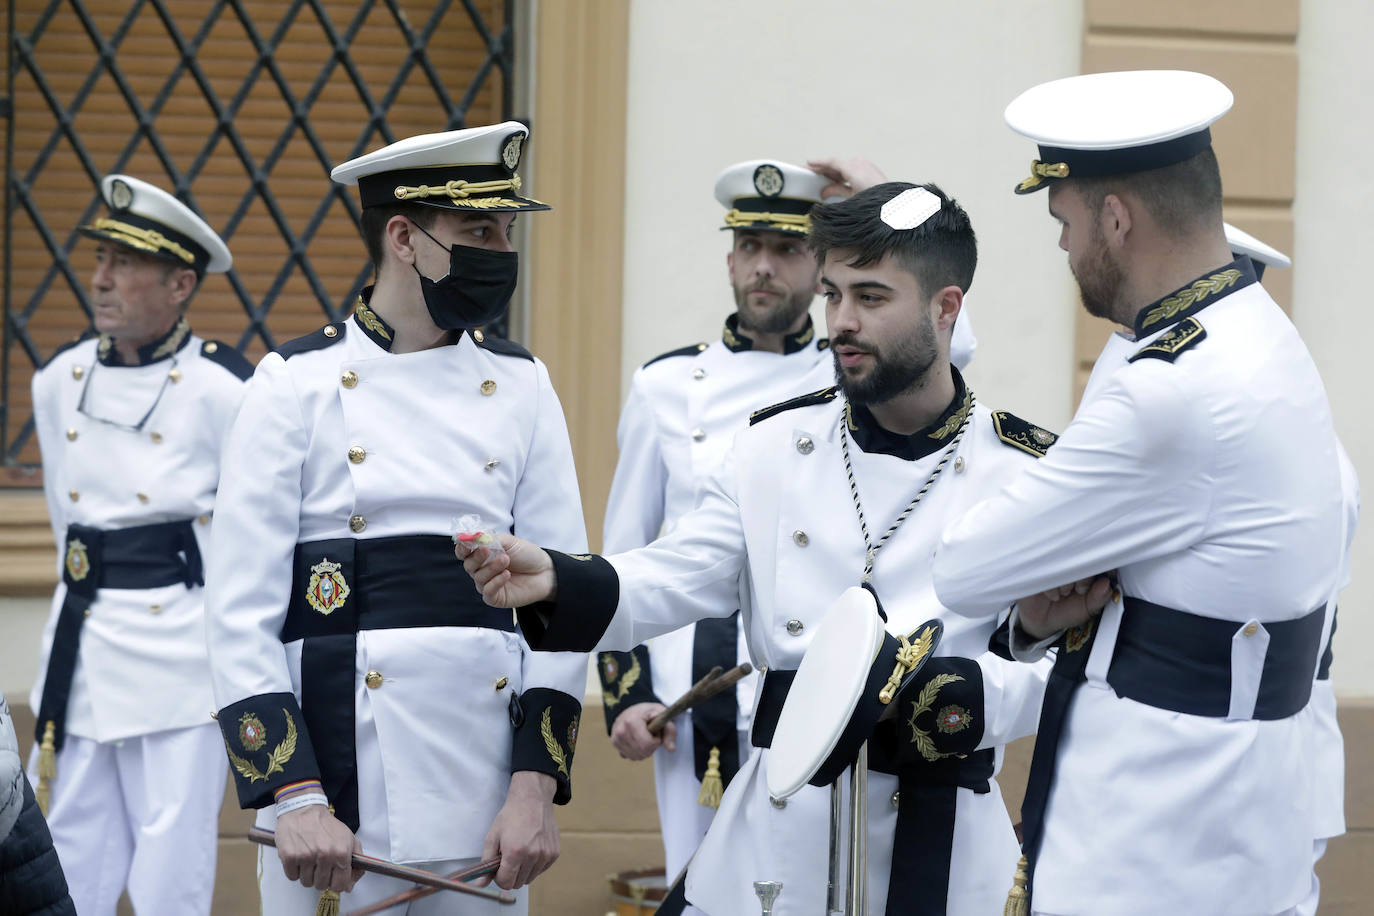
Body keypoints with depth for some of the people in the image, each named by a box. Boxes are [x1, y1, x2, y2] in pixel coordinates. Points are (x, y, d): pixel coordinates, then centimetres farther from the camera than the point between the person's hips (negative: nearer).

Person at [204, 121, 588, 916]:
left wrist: (535, 788, -6)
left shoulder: (523, 387, 7)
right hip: (336, 787, -3)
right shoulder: (295, 386, -2)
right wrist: (294, 800, -13)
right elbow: (243, 618, -5)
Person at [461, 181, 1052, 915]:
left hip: (939, 852, -2)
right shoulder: (776, 443, 6)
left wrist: (959, 695, -24)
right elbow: (673, 579, 2)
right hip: (776, 830, 3)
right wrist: (555, 582, -15)